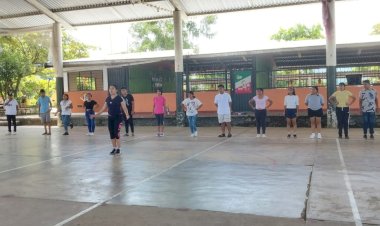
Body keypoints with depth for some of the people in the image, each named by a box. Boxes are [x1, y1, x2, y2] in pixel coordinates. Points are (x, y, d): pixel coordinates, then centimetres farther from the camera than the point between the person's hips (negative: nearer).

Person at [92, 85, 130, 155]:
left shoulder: (119, 98, -9)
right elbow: (103, 108, 13)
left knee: (116, 133, -8)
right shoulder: (107, 99, 6)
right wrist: (96, 115, 9)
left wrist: (127, 114, -32)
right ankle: (114, 148, 18)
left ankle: (118, 149, 3)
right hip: (110, 117, 6)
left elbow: (124, 108, -14)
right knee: (111, 133, 7)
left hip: (118, 117, -5)